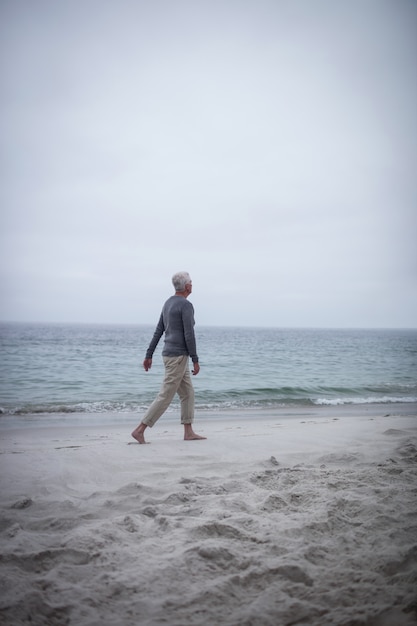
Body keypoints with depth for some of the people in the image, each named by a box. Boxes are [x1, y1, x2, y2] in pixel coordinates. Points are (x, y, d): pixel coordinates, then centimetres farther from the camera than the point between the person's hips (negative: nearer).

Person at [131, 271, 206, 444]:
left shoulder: (168, 304, 14)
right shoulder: (186, 306, -16)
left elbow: (158, 331, 14)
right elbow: (189, 335, -21)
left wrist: (149, 355, 15)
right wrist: (195, 361, -15)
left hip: (171, 356, 10)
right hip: (178, 357, -10)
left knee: (188, 393, 13)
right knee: (165, 397, -5)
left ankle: (189, 432, 15)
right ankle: (139, 430, -4)